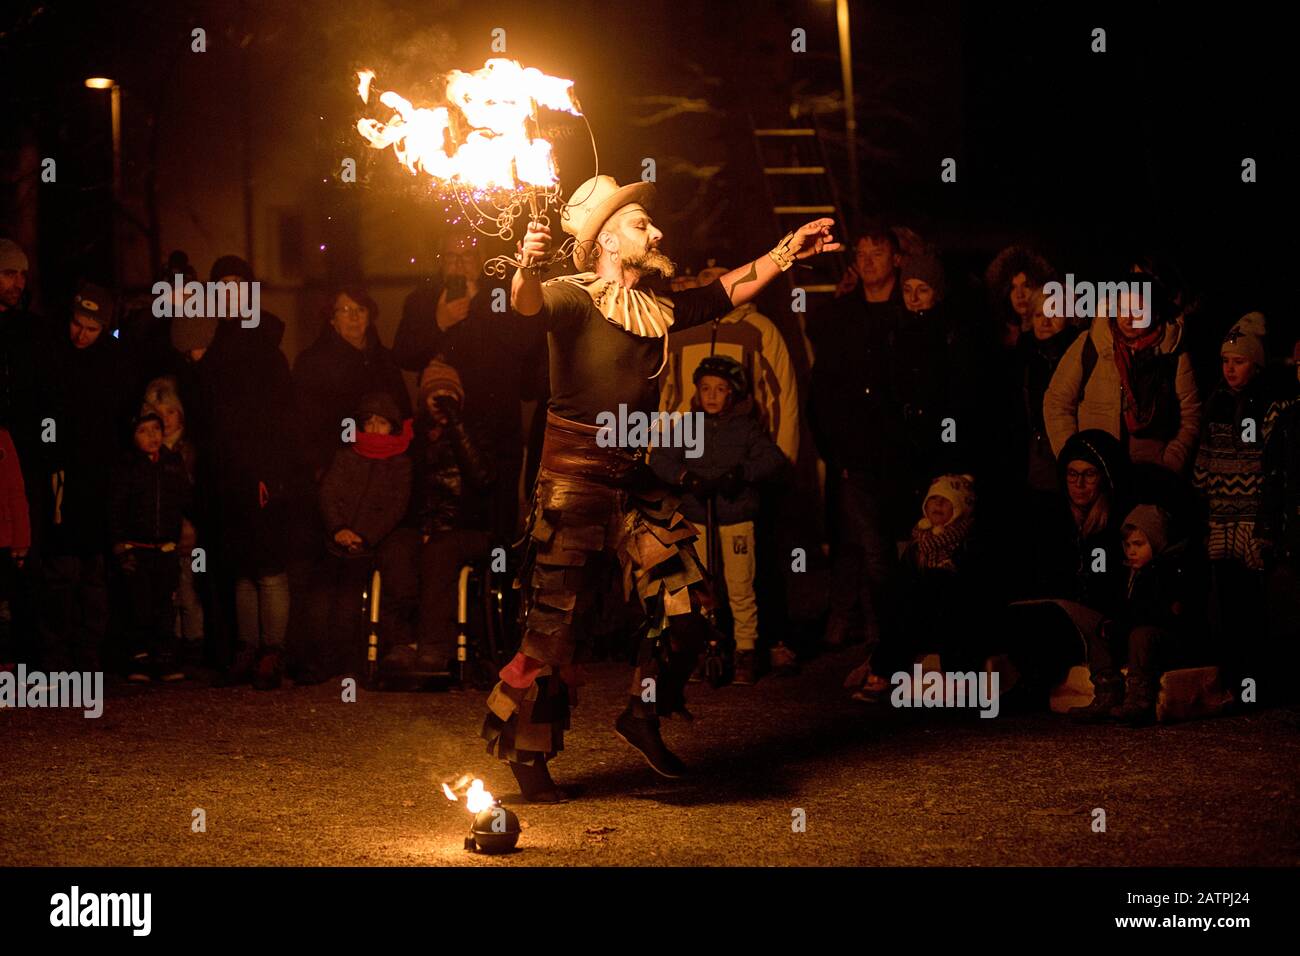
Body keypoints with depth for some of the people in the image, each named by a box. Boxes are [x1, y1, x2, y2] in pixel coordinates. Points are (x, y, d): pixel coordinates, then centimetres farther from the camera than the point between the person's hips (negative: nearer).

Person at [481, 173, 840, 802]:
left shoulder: (659, 310, 15)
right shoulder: (573, 298, -7)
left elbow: (730, 291, 27)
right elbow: (528, 303, -29)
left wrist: (787, 252, 23)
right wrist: (526, 269, -51)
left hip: (638, 479, 7)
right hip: (575, 475, -7)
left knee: (684, 609, 2)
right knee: (556, 622, -7)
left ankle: (643, 716, 22)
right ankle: (527, 755, 8)